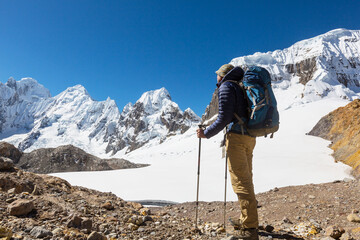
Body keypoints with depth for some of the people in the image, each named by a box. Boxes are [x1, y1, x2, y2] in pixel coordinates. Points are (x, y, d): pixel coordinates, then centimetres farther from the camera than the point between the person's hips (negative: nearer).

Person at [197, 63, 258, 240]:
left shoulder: (226, 86, -3)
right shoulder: (241, 86, 22)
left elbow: (224, 117, -14)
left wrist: (207, 133, -5)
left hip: (237, 136, -9)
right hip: (249, 137, 9)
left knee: (240, 180, -8)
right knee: (246, 178, 15)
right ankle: (246, 219, 28)